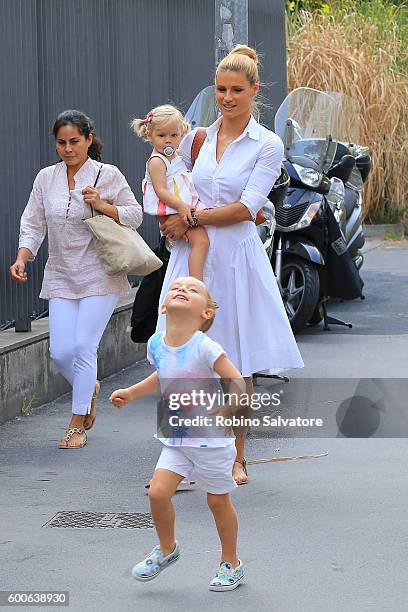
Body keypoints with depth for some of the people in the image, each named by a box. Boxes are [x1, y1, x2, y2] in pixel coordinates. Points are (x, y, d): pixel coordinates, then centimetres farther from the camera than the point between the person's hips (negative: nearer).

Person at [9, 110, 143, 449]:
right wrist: (22, 258, -9)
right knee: (61, 351, -3)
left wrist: (102, 205, -16)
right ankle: (89, 389, 31)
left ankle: (78, 424, 5)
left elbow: (135, 215, 0)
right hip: (61, 277, 4)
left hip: (100, 277, -4)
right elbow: (33, 224, 7)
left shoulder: (108, 176, -4)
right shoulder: (46, 178, 6)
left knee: (84, 346, -9)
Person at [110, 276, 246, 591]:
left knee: (218, 501, 8)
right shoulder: (156, 344, -2)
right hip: (176, 438, 5)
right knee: (158, 492, -7)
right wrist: (132, 392, 15)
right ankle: (167, 548, 20)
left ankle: (231, 564, 27)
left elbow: (238, 385, -22)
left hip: (211, 438, -5)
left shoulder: (205, 348, -22)